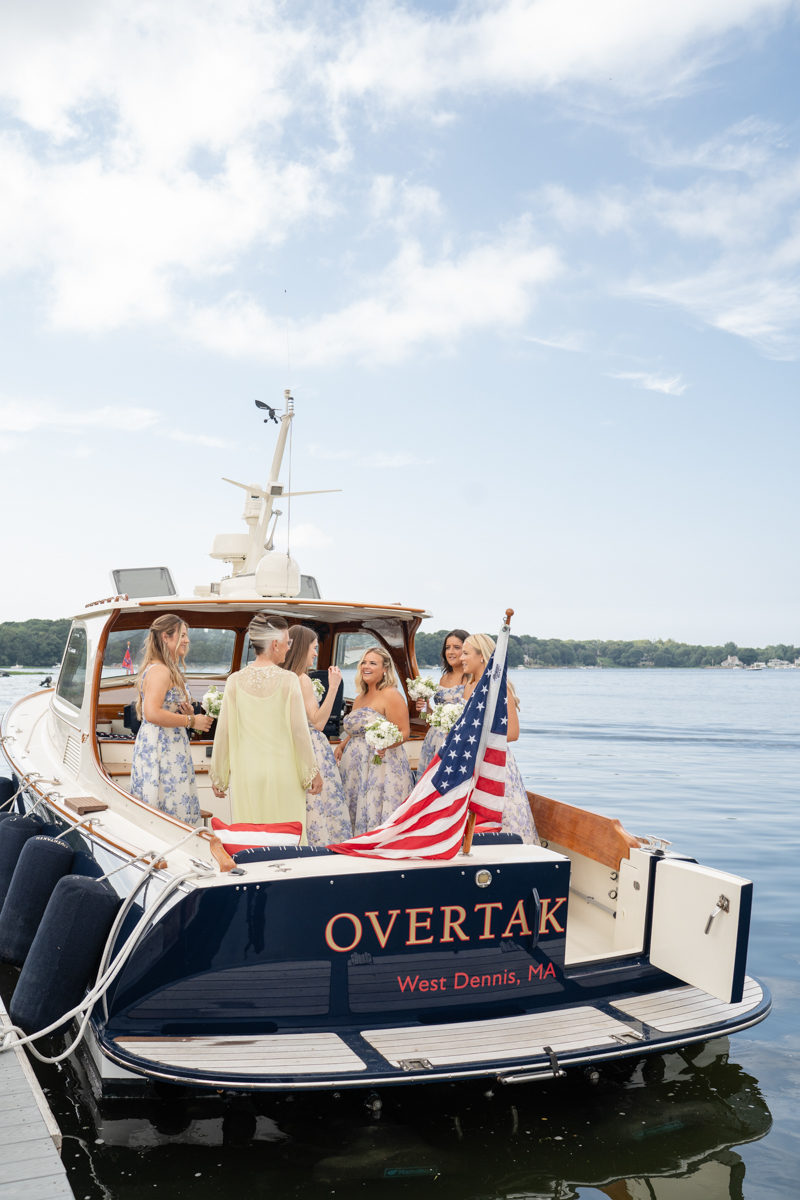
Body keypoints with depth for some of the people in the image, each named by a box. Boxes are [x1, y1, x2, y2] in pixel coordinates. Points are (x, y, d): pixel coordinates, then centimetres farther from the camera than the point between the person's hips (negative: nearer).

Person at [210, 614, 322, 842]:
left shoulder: (235, 681, -1)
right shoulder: (288, 680, -7)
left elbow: (223, 731, 2)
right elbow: (299, 730, -6)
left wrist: (218, 777, 12)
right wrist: (312, 773, 4)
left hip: (246, 773, 2)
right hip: (283, 774, -2)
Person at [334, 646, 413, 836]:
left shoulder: (391, 695, -8)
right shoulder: (360, 698, 17)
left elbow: (404, 732, -14)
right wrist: (341, 746, 9)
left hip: (381, 765, -8)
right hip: (355, 767, 8)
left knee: (377, 816, -9)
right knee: (357, 815, 6)